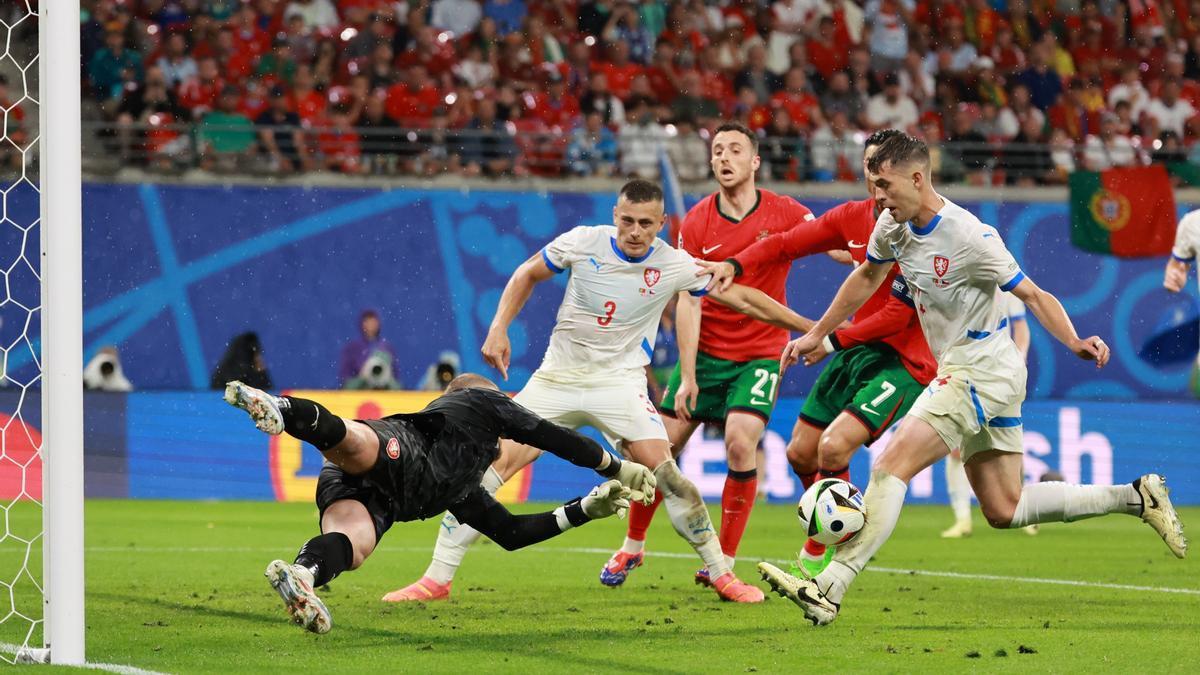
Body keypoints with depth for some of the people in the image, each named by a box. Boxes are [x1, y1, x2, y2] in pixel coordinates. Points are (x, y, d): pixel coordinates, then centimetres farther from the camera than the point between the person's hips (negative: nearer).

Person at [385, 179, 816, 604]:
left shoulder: (676, 266, -10)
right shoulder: (583, 242, -8)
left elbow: (743, 299, -1)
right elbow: (527, 275, 9)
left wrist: (807, 326, 1)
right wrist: (498, 329, -2)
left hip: (619, 381, -1)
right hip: (557, 376, 1)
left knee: (663, 470, -19)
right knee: (493, 463, -10)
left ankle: (721, 575, -3)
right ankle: (437, 579, -5)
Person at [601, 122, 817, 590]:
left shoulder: (783, 213, -6)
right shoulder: (696, 223, -4)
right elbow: (687, 302, -6)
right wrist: (688, 376, -12)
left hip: (761, 353, -2)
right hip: (707, 351, 2)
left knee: (740, 442, -21)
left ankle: (725, 561, -8)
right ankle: (632, 547, 22)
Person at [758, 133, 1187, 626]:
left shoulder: (969, 237, -21)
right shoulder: (893, 226, 2)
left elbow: (1033, 295, -16)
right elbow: (866, 278, 21)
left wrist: (1074, 342, -31)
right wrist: (816, 335, 24)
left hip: (982, 372, -9)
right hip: (960, 371, 9)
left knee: (892, 467, -18)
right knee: (1004, 510, 12)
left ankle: (827, 591, -22)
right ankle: (1136, 498, 20)